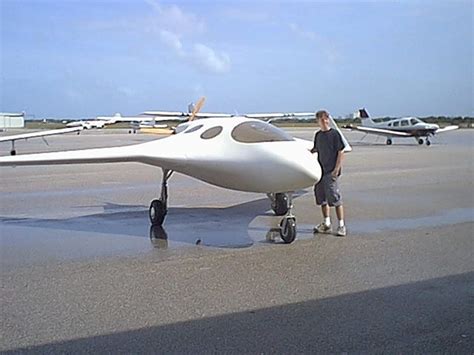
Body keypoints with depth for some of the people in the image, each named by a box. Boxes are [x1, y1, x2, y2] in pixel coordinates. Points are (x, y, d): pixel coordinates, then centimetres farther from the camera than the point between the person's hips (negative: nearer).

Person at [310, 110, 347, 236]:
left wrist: (336, 169, -14)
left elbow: (341, 152, -9)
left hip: (331, 171, -7)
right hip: (320, 170, 7)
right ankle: (326, 224, 24)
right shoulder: (318, 135, 11)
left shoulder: (334, 134, -7)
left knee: (335, 197, -6)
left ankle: (341, 225, 2)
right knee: (321, 197, 11)